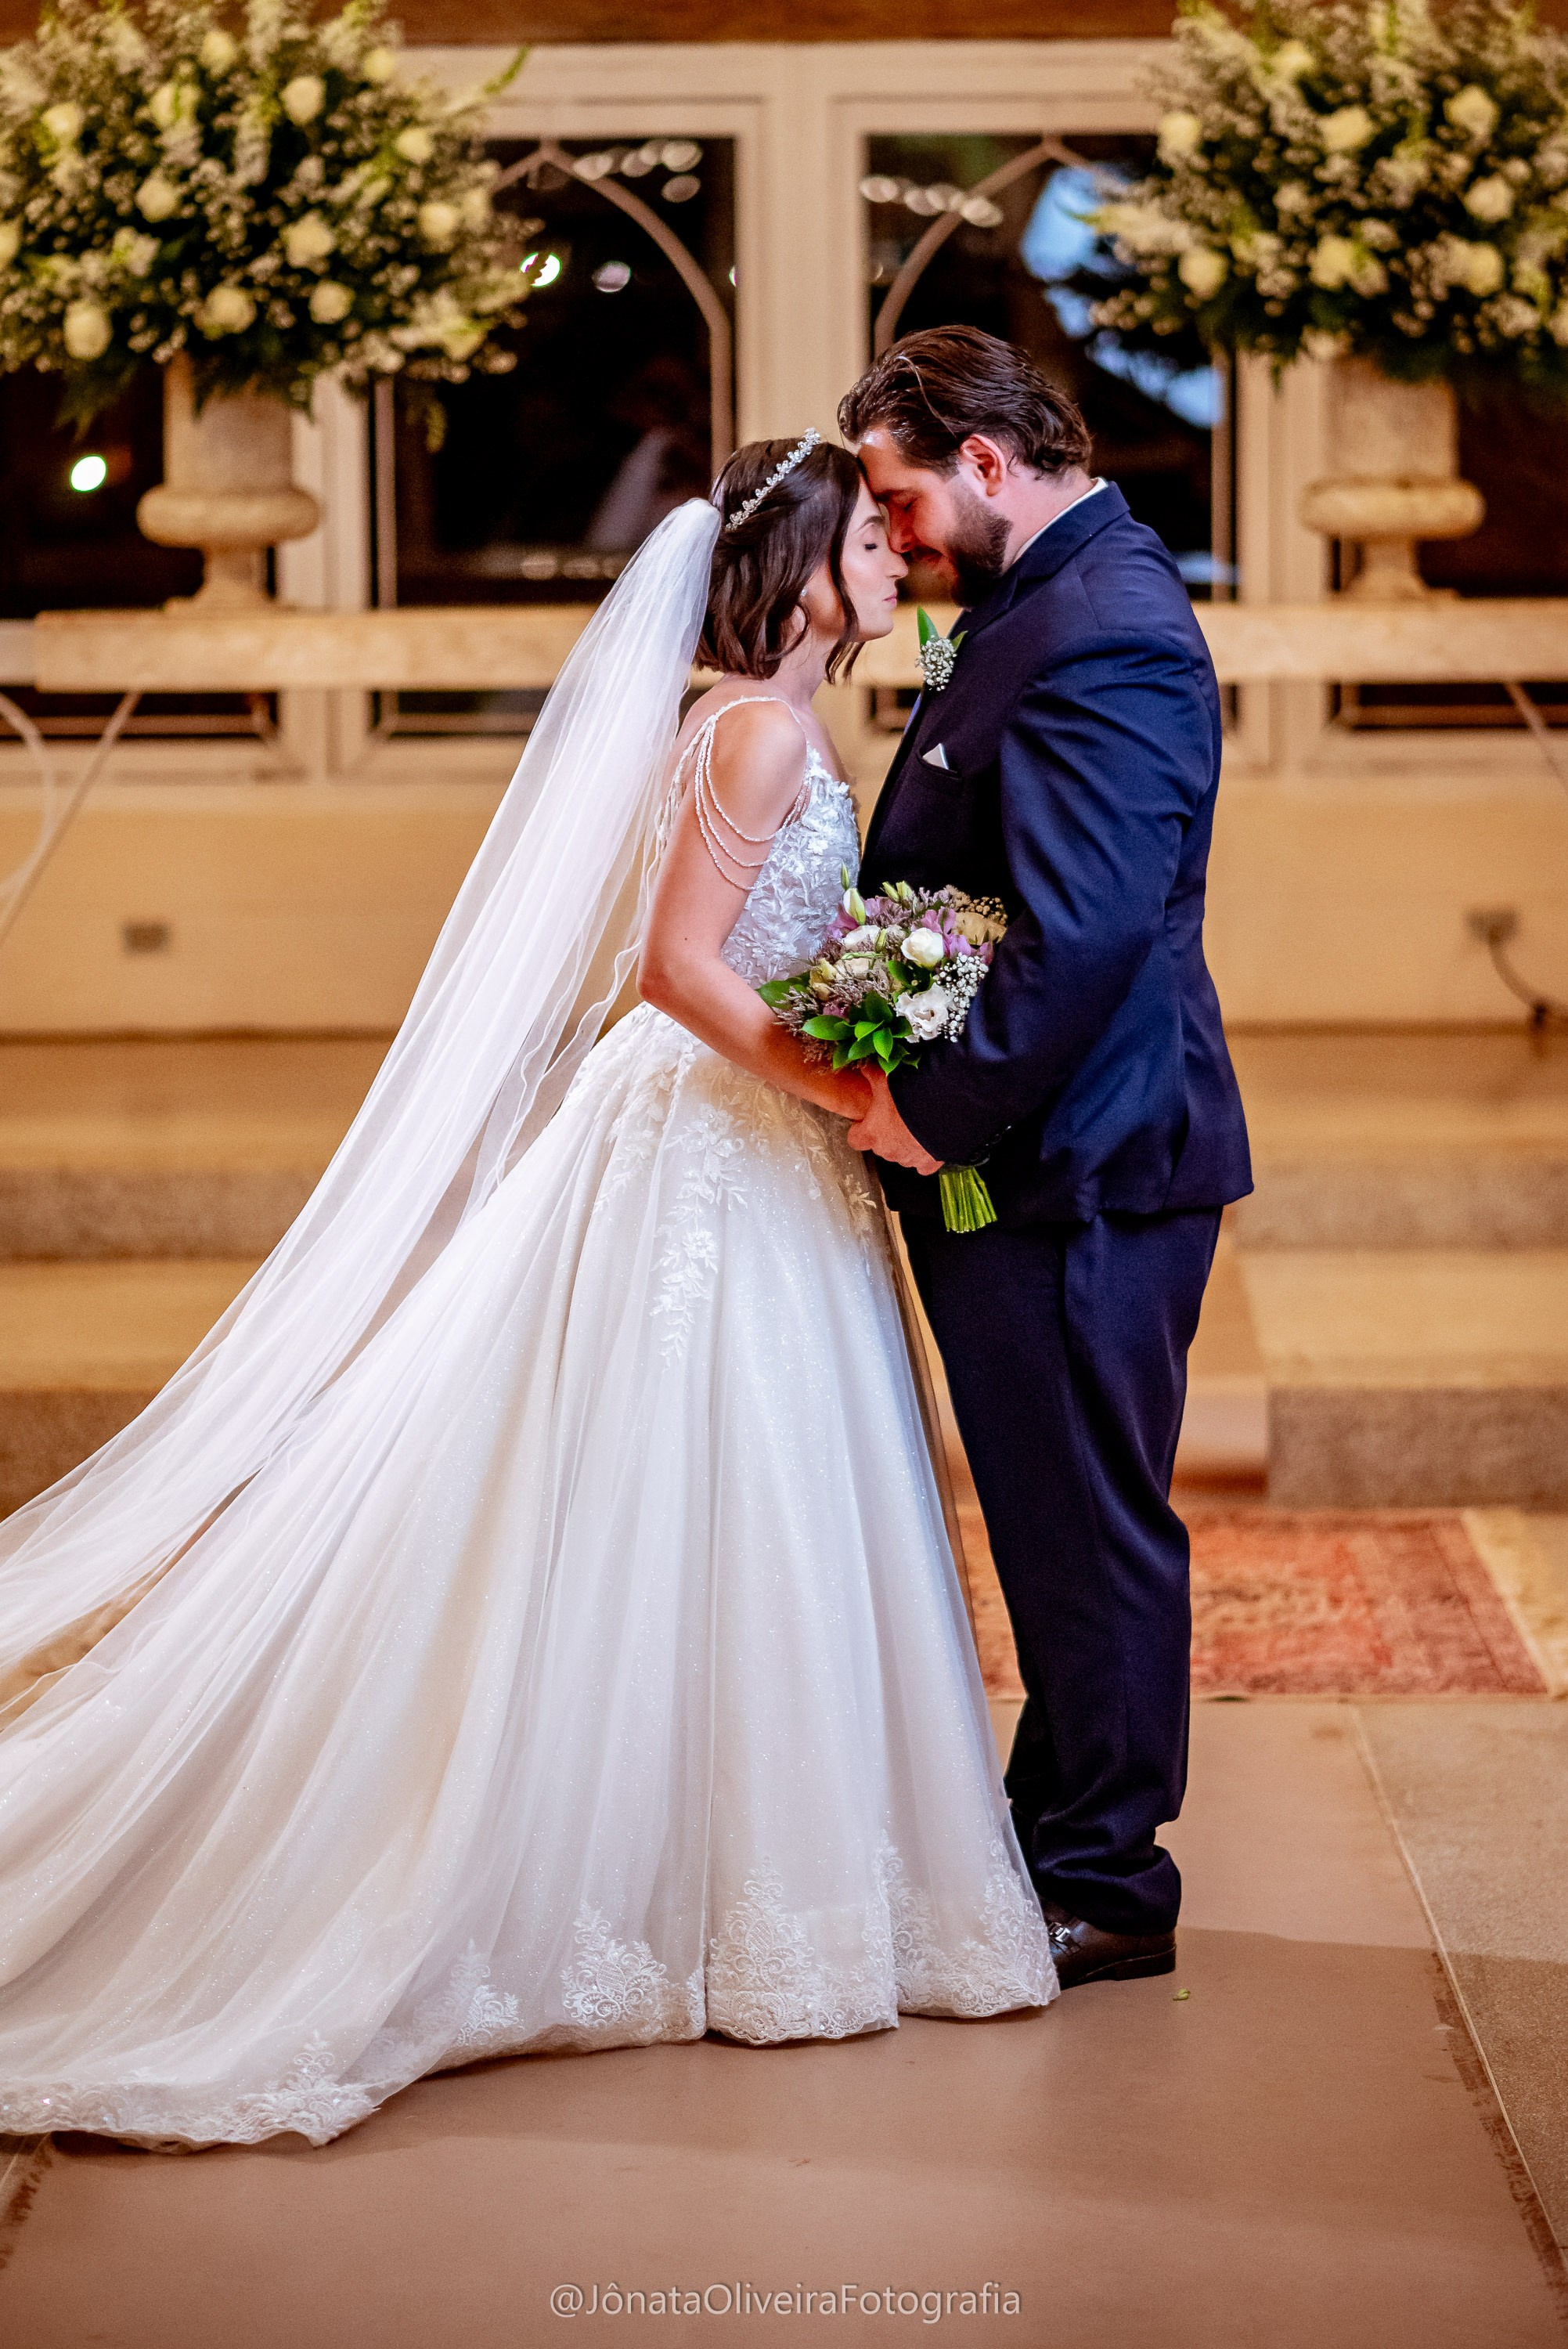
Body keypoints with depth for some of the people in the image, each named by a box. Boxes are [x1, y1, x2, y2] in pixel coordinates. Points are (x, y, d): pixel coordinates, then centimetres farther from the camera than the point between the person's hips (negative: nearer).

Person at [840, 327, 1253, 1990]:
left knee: (1089, 1523, 0)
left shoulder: (1103, 633, -19)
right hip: (1033, 1156, 10)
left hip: (1079, 1165, -10)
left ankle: (1104, 1888, 10)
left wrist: (943, 1111, -19)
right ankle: (1062, 1838, 28)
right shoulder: (1046, 604, 14)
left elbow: (1083, 929, -27)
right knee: (1061, 1521, 17)